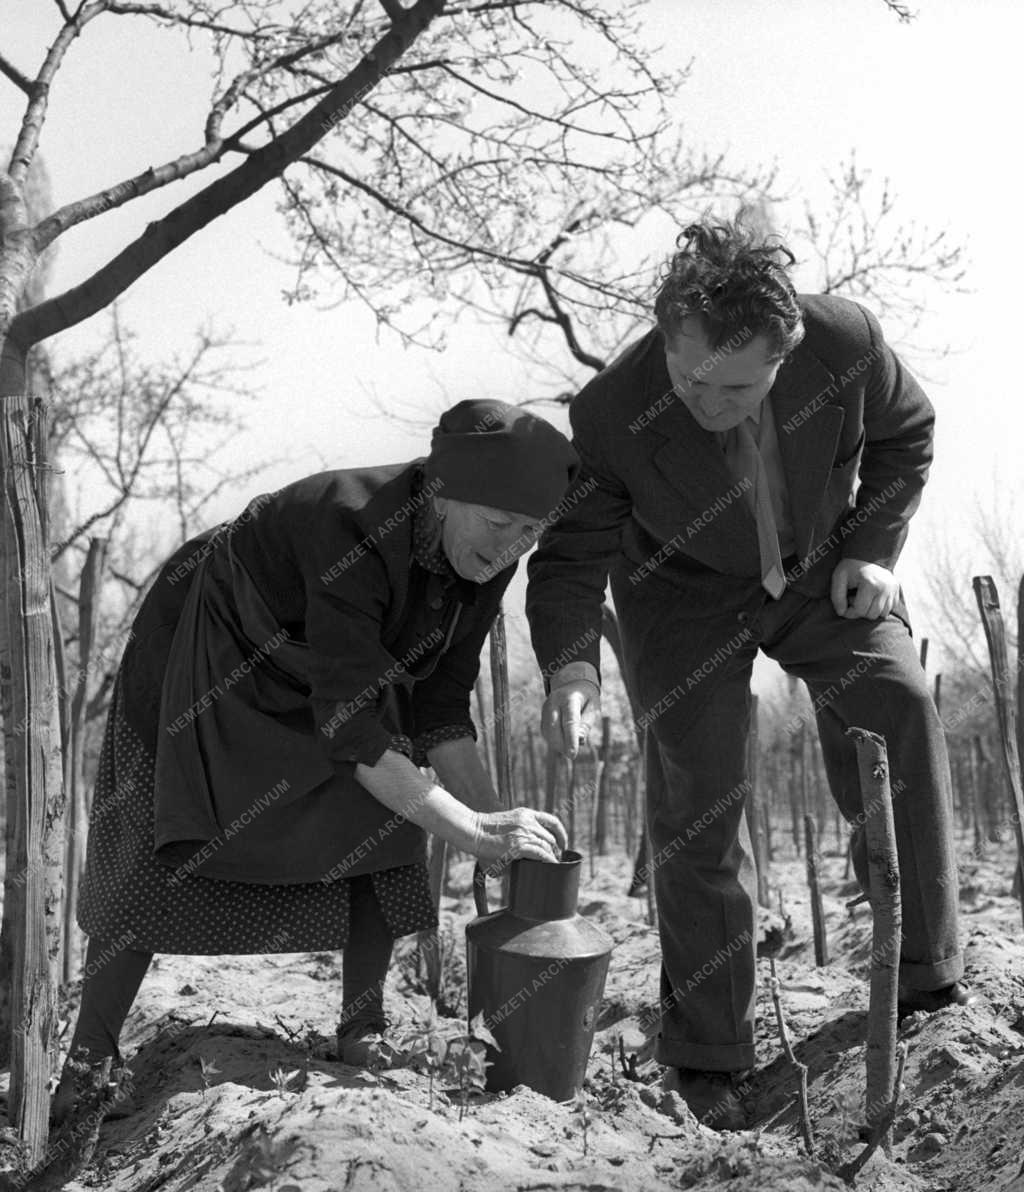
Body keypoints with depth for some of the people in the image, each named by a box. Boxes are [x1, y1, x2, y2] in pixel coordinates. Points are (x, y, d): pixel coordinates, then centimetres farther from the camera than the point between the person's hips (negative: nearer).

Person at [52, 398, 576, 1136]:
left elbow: (440, 708, -11)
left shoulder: (486, 558, -18)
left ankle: (364, 1030, 3)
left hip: (334, 670, 6)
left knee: (383, 826, -12)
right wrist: (472, 832, -42)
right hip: (206, 657, -6)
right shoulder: (351, 529, -41)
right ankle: (90, 1059, 4)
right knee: (163, 850, -11)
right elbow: (351, 726, -42)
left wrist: (496, 814, -24)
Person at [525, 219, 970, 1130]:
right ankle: (707, 1054, 7)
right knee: (697, 800, -8)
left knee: (896, 705, -19)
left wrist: (873, 548, -11)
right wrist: (571, 659, -37)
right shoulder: (610, 415, -33)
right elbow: (570, 555, -20)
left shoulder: (847, 344, -27)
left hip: (818, 565, 2)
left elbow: (905, 436, -3)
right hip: (684, 588, -2)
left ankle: (922, 974, -3)